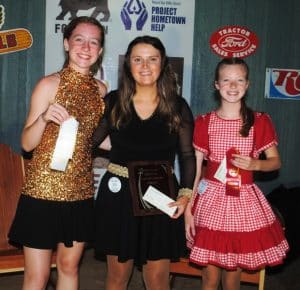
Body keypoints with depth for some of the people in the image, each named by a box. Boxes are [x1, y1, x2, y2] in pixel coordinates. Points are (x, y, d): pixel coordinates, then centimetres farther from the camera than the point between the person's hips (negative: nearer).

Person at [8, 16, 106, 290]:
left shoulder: (101, 89, 5)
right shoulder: (49, 85, -8)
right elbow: (27, 143, -9)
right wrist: (44, 118, -26)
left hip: (81, 192, 4)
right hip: (44, 191, -4)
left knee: (69, 267, 18)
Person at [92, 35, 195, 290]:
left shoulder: (178, 106, -1)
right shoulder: (113, 101, 0)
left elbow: (187, 155, 4)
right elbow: (88, 142, 6)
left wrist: (185, 194, -5)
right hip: (118, 196, 0)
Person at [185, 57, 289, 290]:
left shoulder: (260, 121, 0)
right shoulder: (204, 122, 0)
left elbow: (276, 162, 7)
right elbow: (195, 168, 0)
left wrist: (255, 164, -14)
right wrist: (188, 209, -3)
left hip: (245, 201, 0)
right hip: (211, 200, 0)